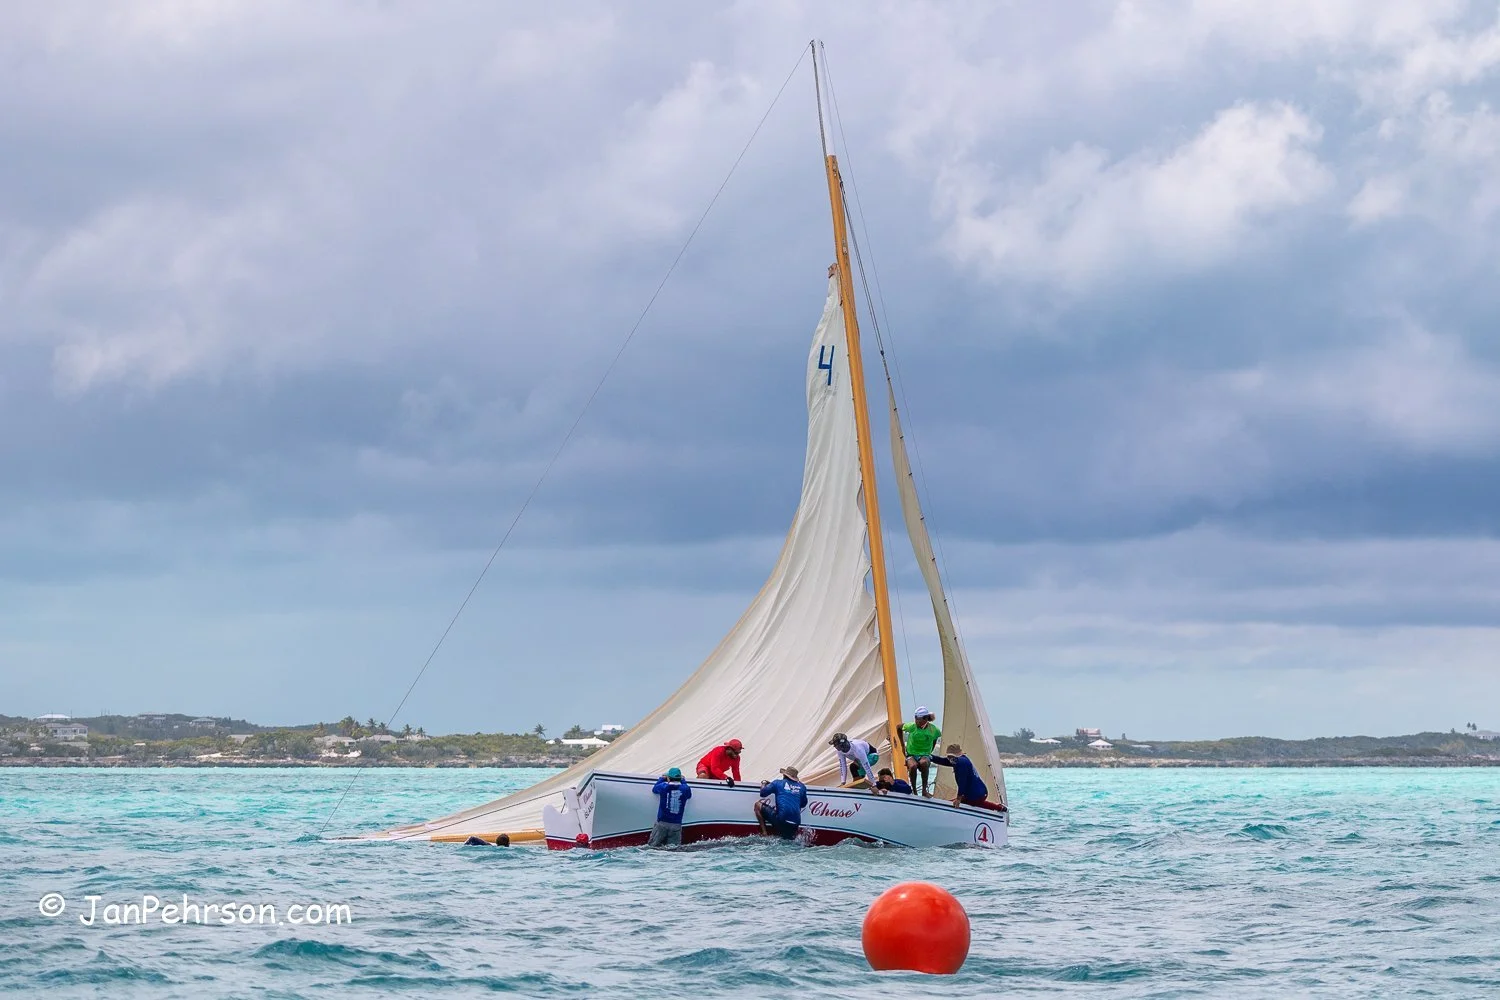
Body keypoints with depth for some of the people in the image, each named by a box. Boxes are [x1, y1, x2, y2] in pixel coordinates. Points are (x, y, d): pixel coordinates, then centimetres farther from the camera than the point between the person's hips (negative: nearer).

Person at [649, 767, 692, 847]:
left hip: (662, 823, -1)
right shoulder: (684, 789, -2)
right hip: (676, 825, 1)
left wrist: (662, 778, 34)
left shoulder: (663, 787, -5)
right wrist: (683, 781, 34)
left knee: (652, 846, 2)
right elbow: (689, 795, 22)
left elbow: (654, 788, 18)